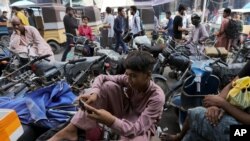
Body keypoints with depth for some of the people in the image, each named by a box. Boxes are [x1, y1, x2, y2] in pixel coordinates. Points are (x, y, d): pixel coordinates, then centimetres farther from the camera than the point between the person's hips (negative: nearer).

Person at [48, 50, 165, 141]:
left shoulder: (157, 97, -29)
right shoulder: (129, 79, -17)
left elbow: (136, 129, -34)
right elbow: (101, 78, -12)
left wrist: (111, 120, -50)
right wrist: (94, 93, -33)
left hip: (141, 128, -3)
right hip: (124, 113, 4)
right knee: (108, 86, -21)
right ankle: (71, 130, -20)